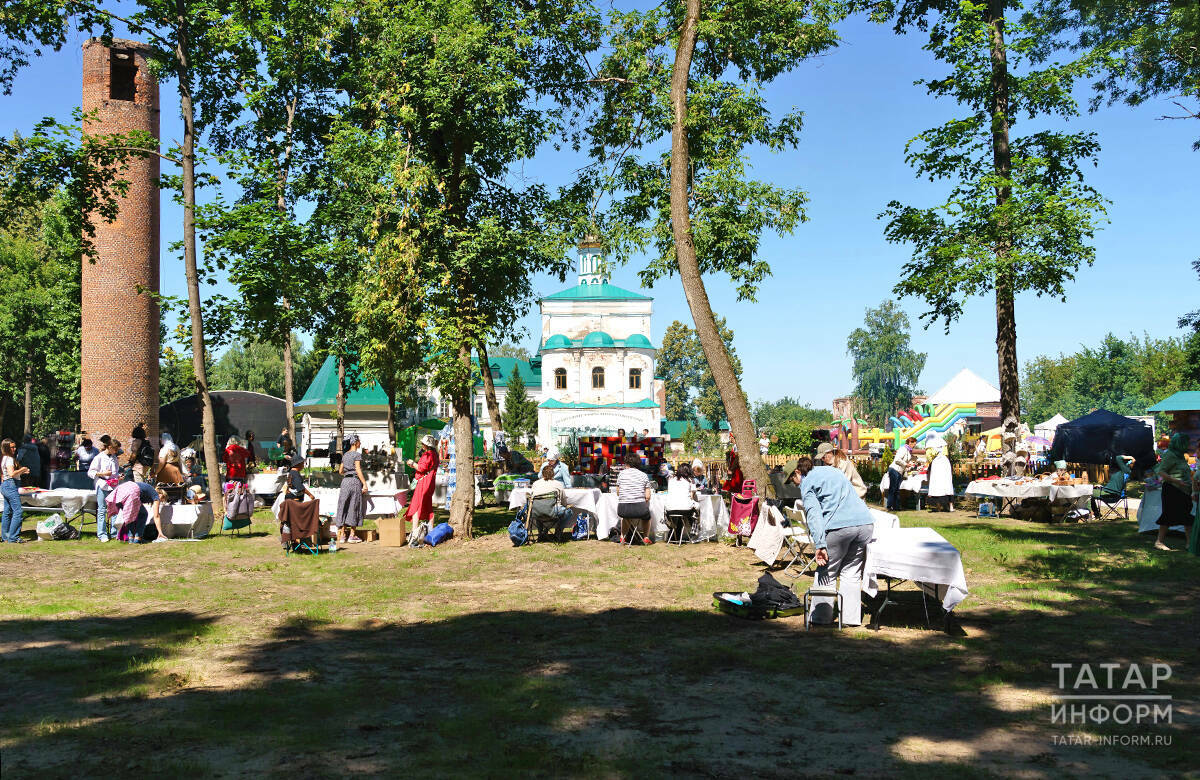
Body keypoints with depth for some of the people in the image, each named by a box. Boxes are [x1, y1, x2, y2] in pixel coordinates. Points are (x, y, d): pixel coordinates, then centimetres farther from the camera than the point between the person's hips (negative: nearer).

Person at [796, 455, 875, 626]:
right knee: (852, 573, 15)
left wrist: (820, 545, -14)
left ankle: (821, 617, 14)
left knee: (826, 574, 8)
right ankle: (851, 617, 16)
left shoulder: (807, 482, 6)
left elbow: (814, 513, -8)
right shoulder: (832, 470, 27)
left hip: (839, 526, -6)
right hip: (865, 522, 6)